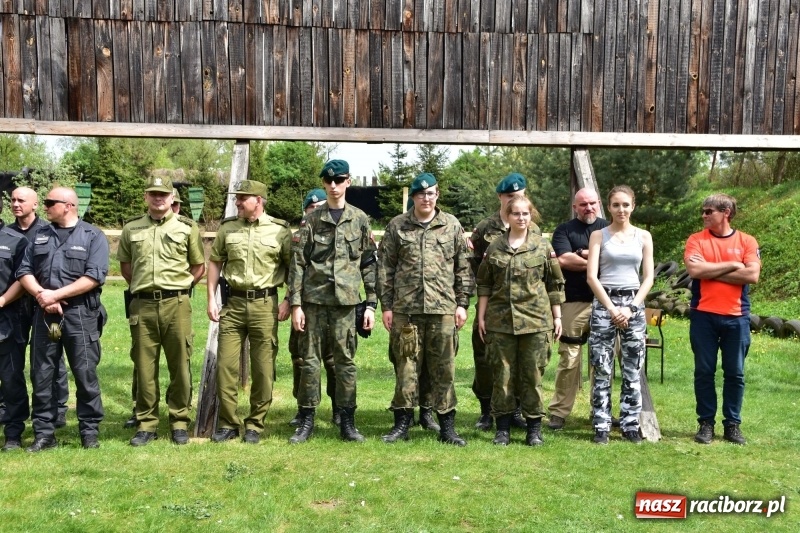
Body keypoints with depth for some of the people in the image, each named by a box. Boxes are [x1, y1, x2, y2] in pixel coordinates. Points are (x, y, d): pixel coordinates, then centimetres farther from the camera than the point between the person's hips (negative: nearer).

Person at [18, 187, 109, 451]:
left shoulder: (93, 236, -1)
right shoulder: (40, 236, 15)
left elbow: (94, 277, -11)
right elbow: (24, 271, 9)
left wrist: (56, 294, -13)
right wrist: (41, 295, -10)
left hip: (80, 314, -4)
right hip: (44, 314, 5)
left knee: (85, 374, 1)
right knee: (41, 374, 6)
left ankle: (90, 431, 12)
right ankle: (44, 433, 16)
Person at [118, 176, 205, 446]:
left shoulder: (187, 227, 5)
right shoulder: (131, 229, 10)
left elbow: (199, 267, 9)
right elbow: (125, 266, 20)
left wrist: (179, 287, 5)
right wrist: (142, 288, 12)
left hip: (177, 304, -2)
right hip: (142, 305, 2)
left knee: (180, 365, 2)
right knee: (144, 367, 5)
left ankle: (179, 422, 14)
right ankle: (146, 424, 15)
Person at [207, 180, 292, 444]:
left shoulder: (280, 230, -2)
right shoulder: (227, 227, 6)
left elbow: (292, 266, 3)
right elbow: (215, 262, 12)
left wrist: (288, 301, -4)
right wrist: (211, 299, 6)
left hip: (265, 304, -2)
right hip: (233, 303, 3)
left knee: (263, 369, 4)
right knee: (226, 365, 3)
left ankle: (255, 424, 18)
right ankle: (228, 423, 16)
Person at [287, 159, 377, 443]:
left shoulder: (360, 220, 6)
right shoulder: (311, 220, 4)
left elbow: (369, 263, 7)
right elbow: (297, 263, 2)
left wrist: (371, 304, 2)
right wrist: (295, 304, -5)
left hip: (346, 302, 0)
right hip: (313, 301, 0)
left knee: (346, 362, 5)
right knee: (310, 361, 5)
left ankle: (347, 422, 15)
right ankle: (307, 421, 16)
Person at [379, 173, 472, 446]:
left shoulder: (452, 226, 7)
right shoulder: (397, 226, 7)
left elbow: (463, 268, 9)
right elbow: (386, 268, 7)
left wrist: (462, 303, 3)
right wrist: (386, 305, 2)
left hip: (443, 308, 0)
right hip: (405, 308, 0)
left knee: (444, 367, 5)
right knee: (406, 366, 5)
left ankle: (447, 425, 15)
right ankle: (402, 423, 17)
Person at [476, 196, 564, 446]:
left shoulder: (543, 246, 4)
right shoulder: (494, 247, 6)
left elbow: (555, 284, 7)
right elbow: (484, 284, 10)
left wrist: (557, 316, 5)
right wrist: (481, 316, 6)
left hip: (535, 320, -1)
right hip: (500, 320, 1)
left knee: (532, 375, 4)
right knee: (502, 374, 6)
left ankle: (534, 428, 16)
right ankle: (503, 428, 16)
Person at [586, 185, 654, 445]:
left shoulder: (643, 236, 9)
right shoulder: (598, 235, 4)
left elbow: (648, 278, 5)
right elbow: (591, 276, -4)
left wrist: (631, 307, -7)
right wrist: (611, 308, -10)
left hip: (634, 304, 2)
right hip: (604, 303, -2)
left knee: (632, 370, 3)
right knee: (602, 370, -2)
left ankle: (630, 424, 13)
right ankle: (601, 426, 5)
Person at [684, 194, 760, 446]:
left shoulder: (747, 241, 4)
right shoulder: (696, 240, 2)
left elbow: (752, 275, -10)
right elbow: (694, 269, -14)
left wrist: (711, 271, -10)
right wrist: (732, 265, -8)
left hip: (737, 317, 1)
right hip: (703, 316, 0)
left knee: (735, 373, 7)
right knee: (704, 372, 4)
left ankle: (733, 424, 18)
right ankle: (706, 423, 14)